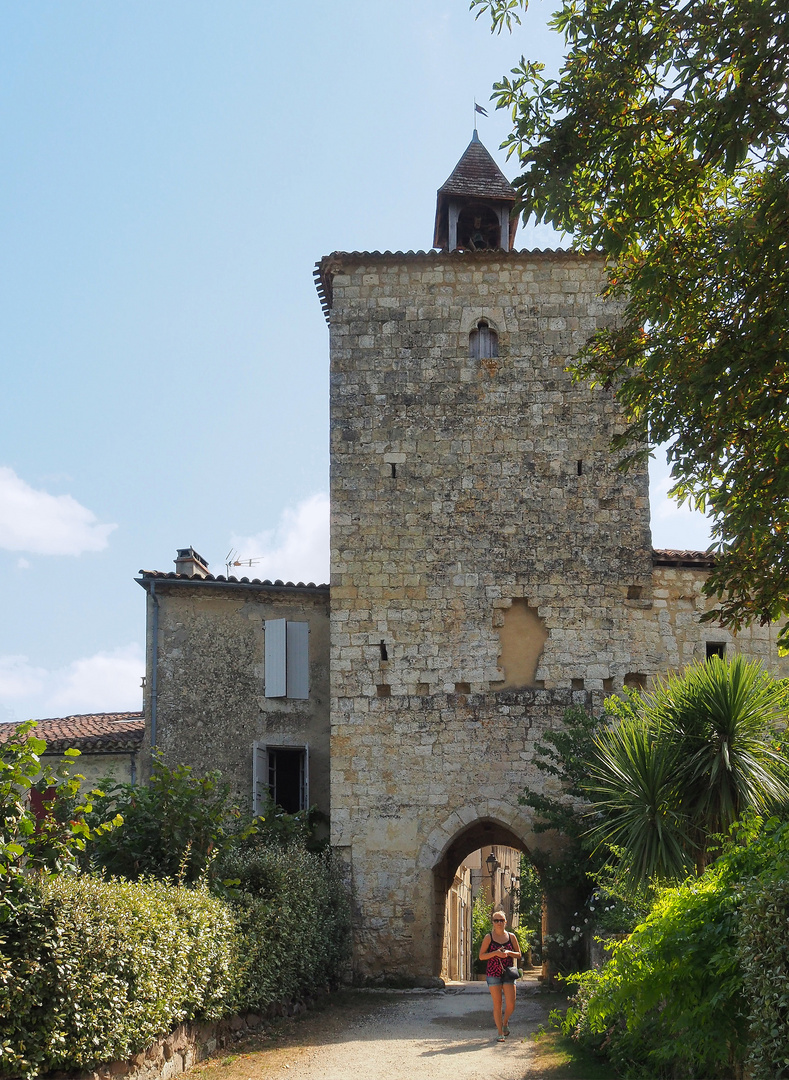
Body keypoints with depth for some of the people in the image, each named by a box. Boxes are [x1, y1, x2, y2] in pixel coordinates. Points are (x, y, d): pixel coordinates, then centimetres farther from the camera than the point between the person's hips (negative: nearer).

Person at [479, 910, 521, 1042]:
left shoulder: (511, 937, 7)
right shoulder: (489, 937, 1)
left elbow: (518, 954, 11)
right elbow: (481, 956, 0)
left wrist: (508, 953, -9)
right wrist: (495, 953, -14)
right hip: (493, 973, -1)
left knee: (511, 1005, -7)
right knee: (497, 1004, -1)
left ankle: (505, 1022, 24)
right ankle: (500, 1033, 10)